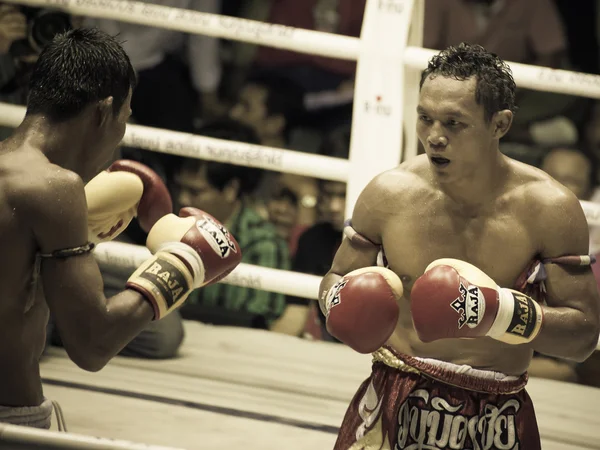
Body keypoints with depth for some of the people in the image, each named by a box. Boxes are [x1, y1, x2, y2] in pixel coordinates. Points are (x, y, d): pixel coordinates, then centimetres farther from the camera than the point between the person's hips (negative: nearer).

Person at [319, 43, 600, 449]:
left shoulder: (549, 209, -10)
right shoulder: (389, 194, -6)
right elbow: (337, 280, 8)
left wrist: (500, 314, -25)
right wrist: (342, 305, -15)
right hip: (396, 407, 1)